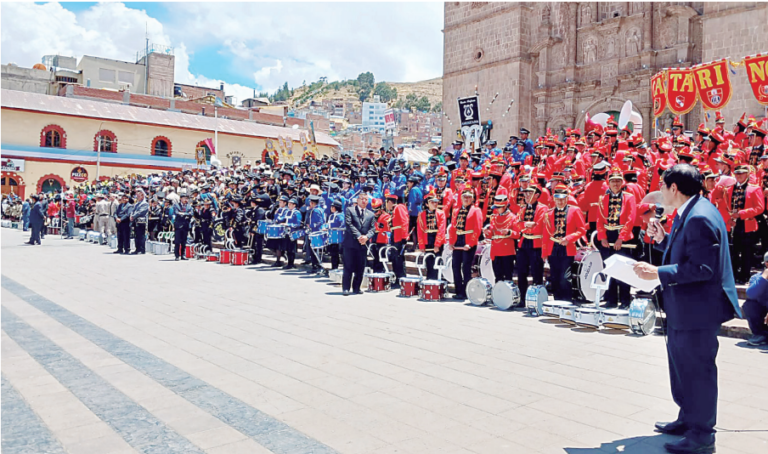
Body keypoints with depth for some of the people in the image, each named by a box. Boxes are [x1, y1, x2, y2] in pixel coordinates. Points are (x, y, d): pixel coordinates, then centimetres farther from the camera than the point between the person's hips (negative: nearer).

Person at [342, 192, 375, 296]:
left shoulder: (371, 214, 13)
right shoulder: (350, 210, 3)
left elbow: (373, 229, 6)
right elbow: (349, 224, -7)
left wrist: (366, 237, -14)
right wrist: (358, 236, -16)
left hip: (363, 244, 3)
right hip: (350, 243, -3)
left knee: (360, 268, 6)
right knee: (348, 267, -1)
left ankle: (356, 288, 15)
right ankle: (346, 288, 5)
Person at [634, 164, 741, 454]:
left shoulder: (699, 217, -23)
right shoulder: (688, 213, 10)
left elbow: (702, 267, -27)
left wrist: (658, 273, -26)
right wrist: (663, 239, 5)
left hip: (698, 308, -11)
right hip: (684, 307, 11)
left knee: (698, 369, 2)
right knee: (682, 365, 22)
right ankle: (688, 419, 38)